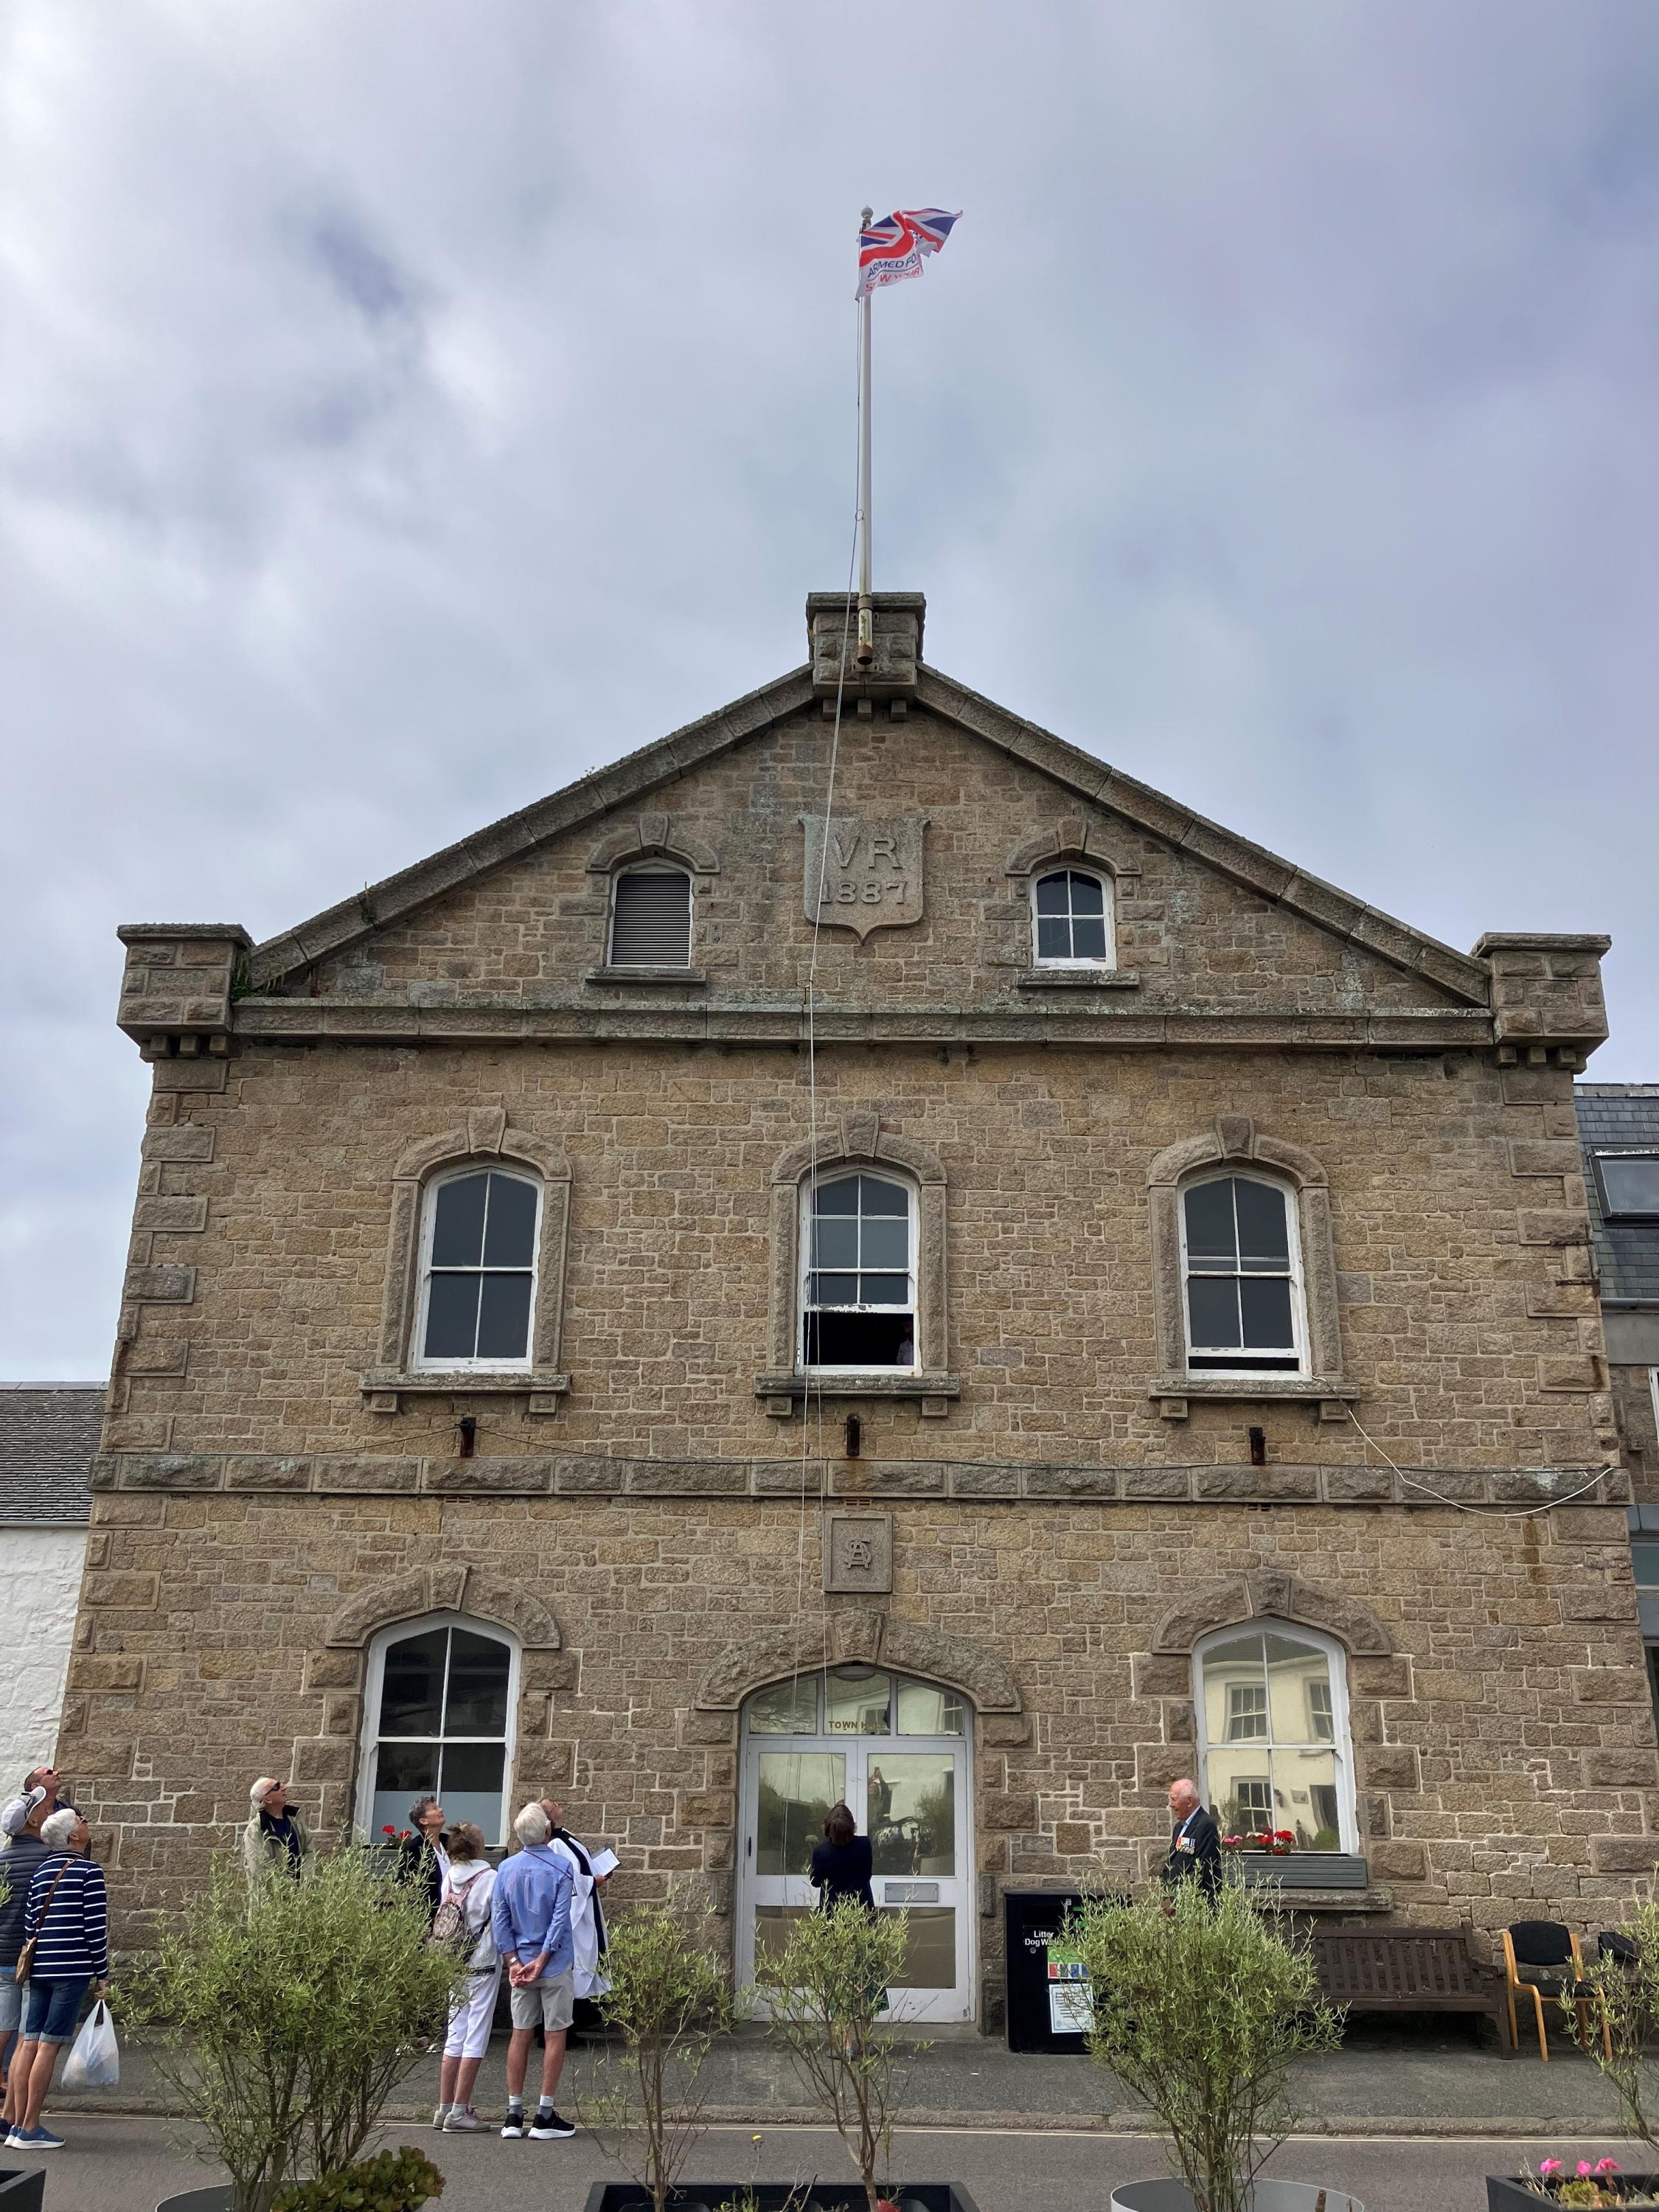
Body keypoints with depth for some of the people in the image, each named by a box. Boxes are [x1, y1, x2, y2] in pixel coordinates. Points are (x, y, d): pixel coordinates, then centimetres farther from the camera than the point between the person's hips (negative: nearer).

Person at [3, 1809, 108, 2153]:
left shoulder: (41, 1871, 12)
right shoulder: (89, 1872, -8)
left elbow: (29, 1924, 11)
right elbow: (96, 1928, -9)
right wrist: (102, 1974, -1)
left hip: (39, 1970, 6)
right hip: (72, 1970, -6)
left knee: (29, 2044, 8)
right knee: (49, 2047, -3)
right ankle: (30, 2129, -1)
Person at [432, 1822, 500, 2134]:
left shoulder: (449, 1878, 1)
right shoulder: (490, 1878, -12)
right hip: (484, 1964, -5)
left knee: (455, 2034, 13)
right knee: (476, 2036, 0)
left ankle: (444, 2108, 16)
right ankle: (459, 2112, 0)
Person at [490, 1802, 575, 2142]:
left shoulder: (506, 1869, 2)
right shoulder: (560, 1866, -10)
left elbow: (499, 1918, -1)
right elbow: (560, 1918, -15)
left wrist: (513, 1961, -3)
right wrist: (542, 1960, -12)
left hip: (520, 1963, 4)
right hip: (555, 1964, -4)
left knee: (520, 2035, 11)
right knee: (555, 2036, 4)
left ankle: (514, 2115, 12)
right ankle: (545, 2117, 6)